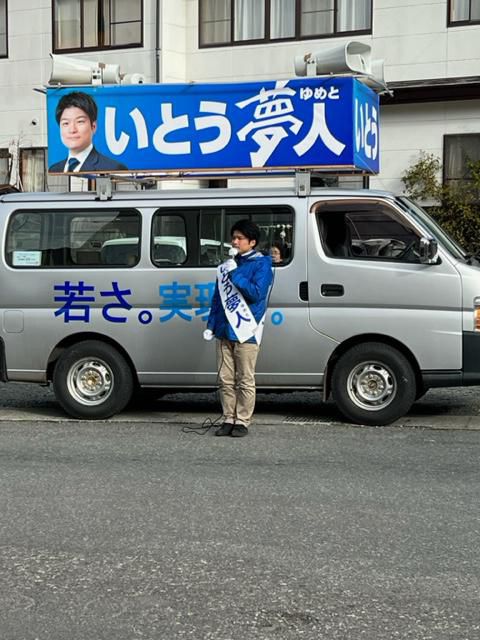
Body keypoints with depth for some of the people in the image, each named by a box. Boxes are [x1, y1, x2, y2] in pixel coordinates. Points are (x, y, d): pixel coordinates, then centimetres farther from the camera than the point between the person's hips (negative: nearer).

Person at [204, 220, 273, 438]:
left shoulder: (261, 264, -3)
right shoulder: (228, 264, 16)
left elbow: (257, 294, -15)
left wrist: (235, 274, -17)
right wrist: (211, 325, 14)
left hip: (246, 332, -6)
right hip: (225, 330, 6)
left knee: (245, 381, 0)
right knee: (225, 379, 8)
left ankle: (242, 421, 7)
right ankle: (228, 419, 16)